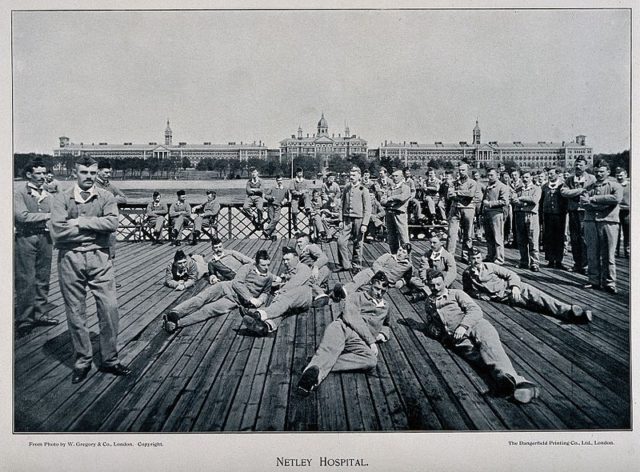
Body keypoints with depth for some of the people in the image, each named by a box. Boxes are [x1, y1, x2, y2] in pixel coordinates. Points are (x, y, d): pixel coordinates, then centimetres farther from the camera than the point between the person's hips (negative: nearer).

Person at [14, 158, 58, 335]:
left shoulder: (47, 195, 14)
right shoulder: (19, 191, -2)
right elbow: (22, 216, -13)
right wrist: (47, 216, -9)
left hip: (44, 237, 5)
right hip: (25, 238, -5)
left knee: (43, 279, 9)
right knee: (26, 280, -4)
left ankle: (39, 314, 21)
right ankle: (24, 319, 6)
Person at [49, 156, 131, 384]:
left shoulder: (106, 197, 5)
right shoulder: (62, 199, 1)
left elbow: (112, 222, -13)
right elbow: (58, 232, -12)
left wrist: (80, 222, -13)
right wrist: (95, 227, -9)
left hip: (100, 257, 1)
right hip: (70, 260, 0)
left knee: (109, 308, 0)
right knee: (75, 313, 8)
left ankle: (110, 360, 15)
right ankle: (82, 362, 24)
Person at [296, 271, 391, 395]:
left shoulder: (385, 308, 36)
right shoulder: (356, 297, 20)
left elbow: (385, 325, 53)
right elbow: (351, 318, 3)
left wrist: (383, 334, 26)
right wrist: (371, 340, -5)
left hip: (359, 341, 2)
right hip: (343, 327, -2)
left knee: (371, 361, -36)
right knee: (331, 347, -41)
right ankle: (313, 370, -68)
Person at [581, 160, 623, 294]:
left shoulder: (615, 186, 8)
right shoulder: (589, 187, 16)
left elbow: (617, 198, -14)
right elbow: (583, 203, -1)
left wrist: (594, 199, -10)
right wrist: (604, 204, -13)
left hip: (609, 222, -3)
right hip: (590, 222, 3)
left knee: (608, 255, -1)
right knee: (592, 254, 4)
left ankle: (609, 283, 5)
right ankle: (594, 281, 11)